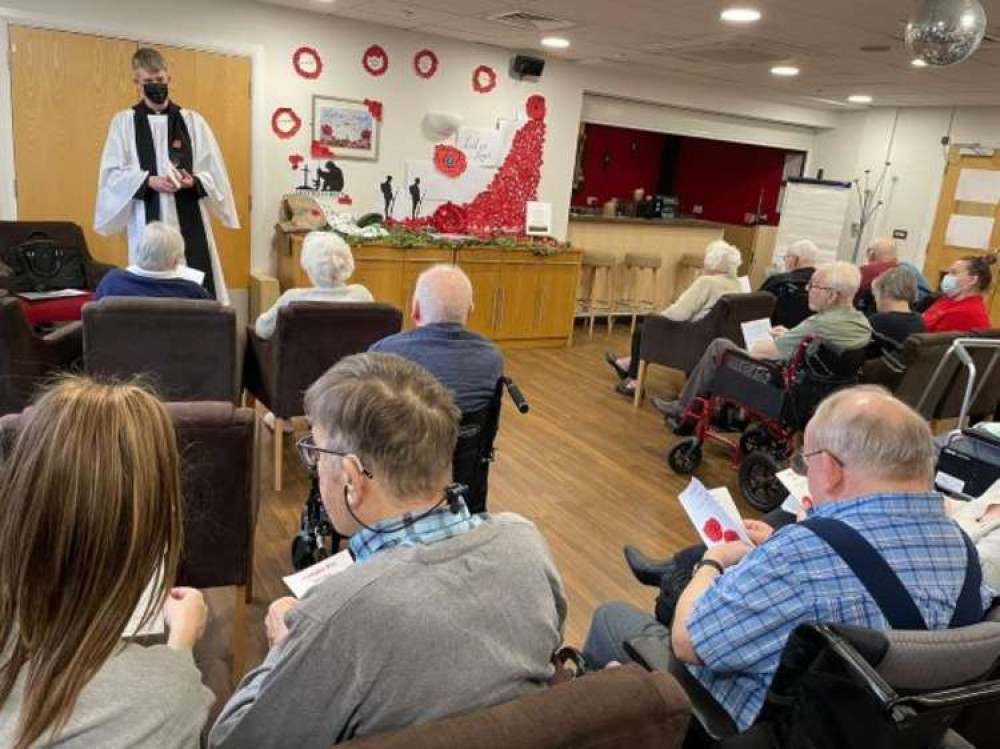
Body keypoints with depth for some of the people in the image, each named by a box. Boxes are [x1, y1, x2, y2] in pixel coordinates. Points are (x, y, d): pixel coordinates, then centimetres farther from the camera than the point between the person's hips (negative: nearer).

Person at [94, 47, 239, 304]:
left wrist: (194, 182, -17)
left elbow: (213, 171, 4)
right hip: (148, 220, 0)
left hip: (189, 218, 1)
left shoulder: (192, 121, 7)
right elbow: (113, 174, 1)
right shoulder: (124, 122, 6)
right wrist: (148, 180, -15)